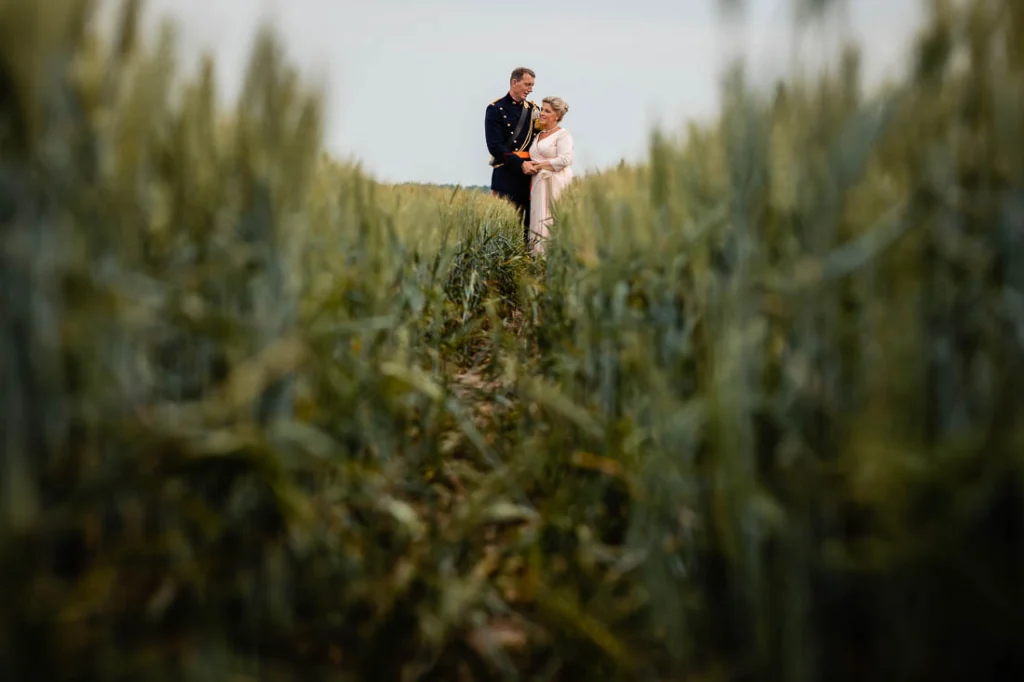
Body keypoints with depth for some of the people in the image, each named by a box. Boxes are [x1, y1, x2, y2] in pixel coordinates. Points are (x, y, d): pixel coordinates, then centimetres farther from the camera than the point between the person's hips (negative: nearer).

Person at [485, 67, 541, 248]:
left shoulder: (533, 109, 14)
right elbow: (495, 146, -10)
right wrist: (521, 164, -16)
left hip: (530, 174, 5)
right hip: (507, 174, -5)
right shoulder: (496, 109, -2)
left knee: (530, 225, 4)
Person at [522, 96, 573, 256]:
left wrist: (539, 166, -11)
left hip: (556, 185, -7)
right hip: (539, 186, 7)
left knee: (552, 223, -12)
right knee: (538, 222, 0)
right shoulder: (538, 136, 21)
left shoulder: (563, 135, -2)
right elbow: (531, 157, 20)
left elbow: (565, 160, -14)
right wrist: (525, 164, -5)